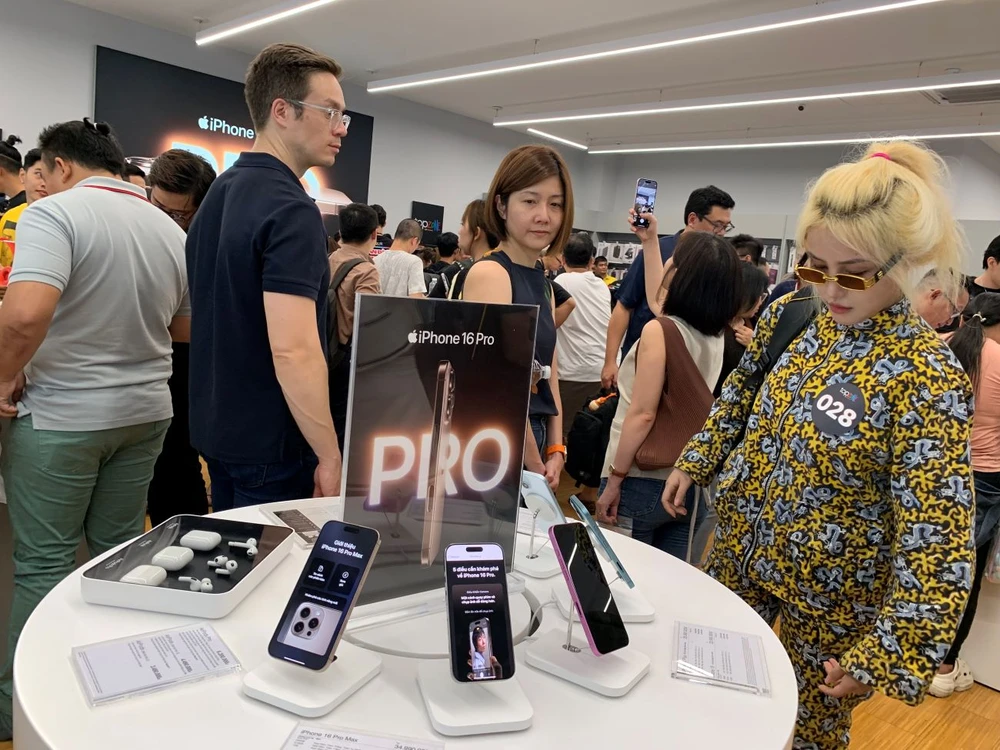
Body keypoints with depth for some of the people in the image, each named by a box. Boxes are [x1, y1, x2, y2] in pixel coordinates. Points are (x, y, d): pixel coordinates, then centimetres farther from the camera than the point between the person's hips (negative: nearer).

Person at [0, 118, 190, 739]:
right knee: (119, 552, 17)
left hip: (60, 416, -6)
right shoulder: (171, 229, 6)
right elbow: (186, 328, 13)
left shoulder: (54, 212, -13)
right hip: (145, 413, 6)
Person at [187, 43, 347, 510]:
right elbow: (293, 350, -28)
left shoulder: (218, 194, 9)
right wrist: (330, 456, -21)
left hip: (218, 427, 9)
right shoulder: (291, 210, -21)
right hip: (272, 442, -9)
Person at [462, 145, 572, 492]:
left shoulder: (542, 281, 11)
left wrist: (555, 451, 5)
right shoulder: (489, 273, -15)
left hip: (532, 440, 8)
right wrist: (536, 467, -12)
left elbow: (549, 376, 13)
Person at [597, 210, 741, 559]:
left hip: (642, 481, -7)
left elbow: (643, 415, -20)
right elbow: (658, 301, 24)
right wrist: (649, 242, 30)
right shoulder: (715, 333, 7)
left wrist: (614, 480, -14)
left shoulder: (659, 331, -15)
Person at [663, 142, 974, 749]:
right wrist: (694, 463, 11)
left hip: (830, 599, -4)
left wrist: (884, 653, -22)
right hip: (739, 554, 5)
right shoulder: (790, 316, -7)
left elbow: (935, 537, -23)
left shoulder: (926, 375, -24)